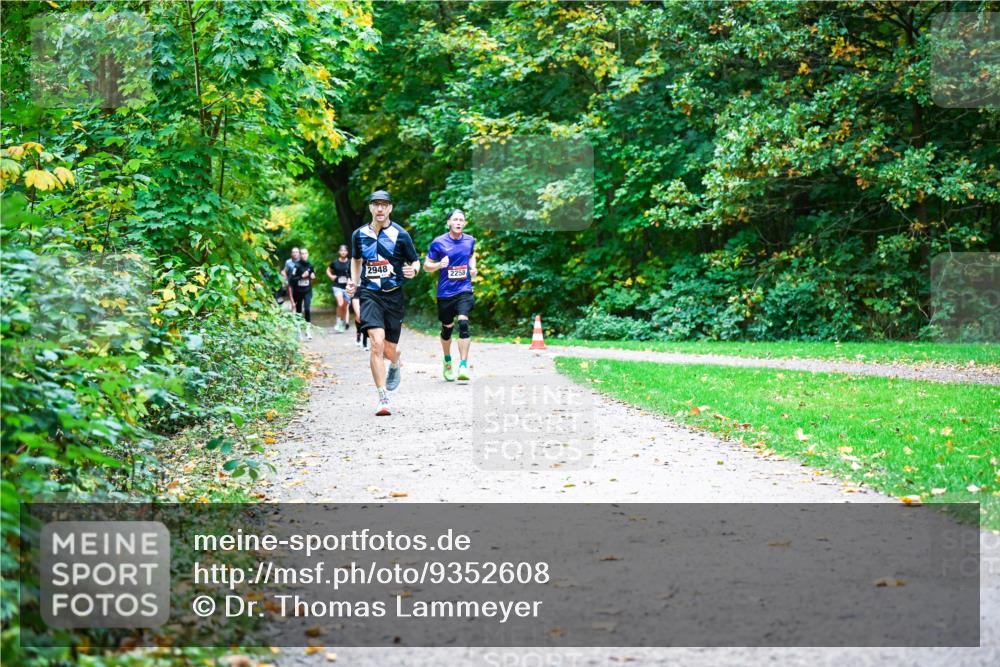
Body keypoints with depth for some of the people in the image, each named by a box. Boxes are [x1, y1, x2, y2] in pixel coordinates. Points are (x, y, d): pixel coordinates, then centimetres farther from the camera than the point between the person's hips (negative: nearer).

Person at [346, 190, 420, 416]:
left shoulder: (400, 235, -3)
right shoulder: (359, 234, 6)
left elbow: (415, 261, 6)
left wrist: (413, 270, -17)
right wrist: (354, 281, 10)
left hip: (394, 295, 0)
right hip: (369, 294, 0)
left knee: (390, 350, 5)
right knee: (377, 343, -20)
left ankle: (395, 364, 46)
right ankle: (383, 399, -17)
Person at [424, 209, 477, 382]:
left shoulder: (470, 240, 5)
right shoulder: (439, 242, -5)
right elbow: (426, 265, 1)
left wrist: (473, 267, 7)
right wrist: (440, 264, -19)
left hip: (464, 290, 0)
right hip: (445, 291, 0)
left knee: (463, 323, -19)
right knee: (447, 328, 13)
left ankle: (463, 366, -23)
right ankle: (447, 362, 39)